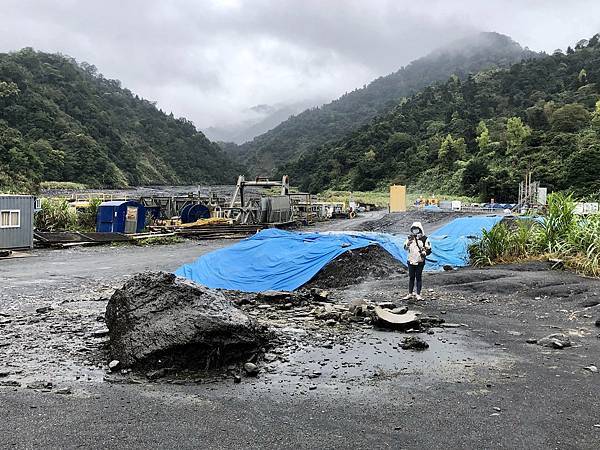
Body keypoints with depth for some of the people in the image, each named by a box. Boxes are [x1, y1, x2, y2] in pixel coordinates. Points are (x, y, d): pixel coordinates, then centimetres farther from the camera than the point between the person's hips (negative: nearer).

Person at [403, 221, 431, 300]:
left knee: (419, 278, 2)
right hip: (411, 261, 3)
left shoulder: (424, 239, -3)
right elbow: (405, 248, -1)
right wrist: (408, 243, -20)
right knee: (411, 277, 8)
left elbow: (429, 249, -1)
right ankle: (410, 294, 16)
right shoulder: (410, 238, 5)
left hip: (420, 261, -2)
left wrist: (424, 253, -21)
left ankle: (418, 294, 9)